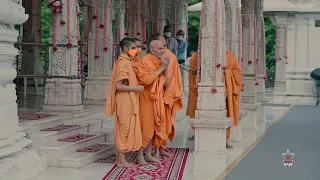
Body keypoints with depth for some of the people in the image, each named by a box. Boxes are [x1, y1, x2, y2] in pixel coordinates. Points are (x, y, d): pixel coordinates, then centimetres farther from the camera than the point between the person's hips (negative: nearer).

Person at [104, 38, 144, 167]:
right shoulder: (122, 63, -16)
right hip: (124, 100, -10)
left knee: (122, 129, 13)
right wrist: (136, 88, -18)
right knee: (125, 129, -3)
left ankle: (119, 158, 20)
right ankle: (122, 160, 4)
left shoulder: (126, 61, 13)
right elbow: (118, 86, -21)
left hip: (128, 101, 10)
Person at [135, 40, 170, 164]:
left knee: (154, 126, 10)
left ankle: (148, 154, 20)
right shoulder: (145, 61, -12)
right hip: (146, 99, -7)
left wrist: (165, 69, -8)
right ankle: (140, 155, 7)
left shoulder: (161, 62, 10)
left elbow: (166, 84, 8)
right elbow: (145, 79, -25)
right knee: (145, 127, -3)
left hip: (157, 99, 7)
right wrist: (161, 69, -19)